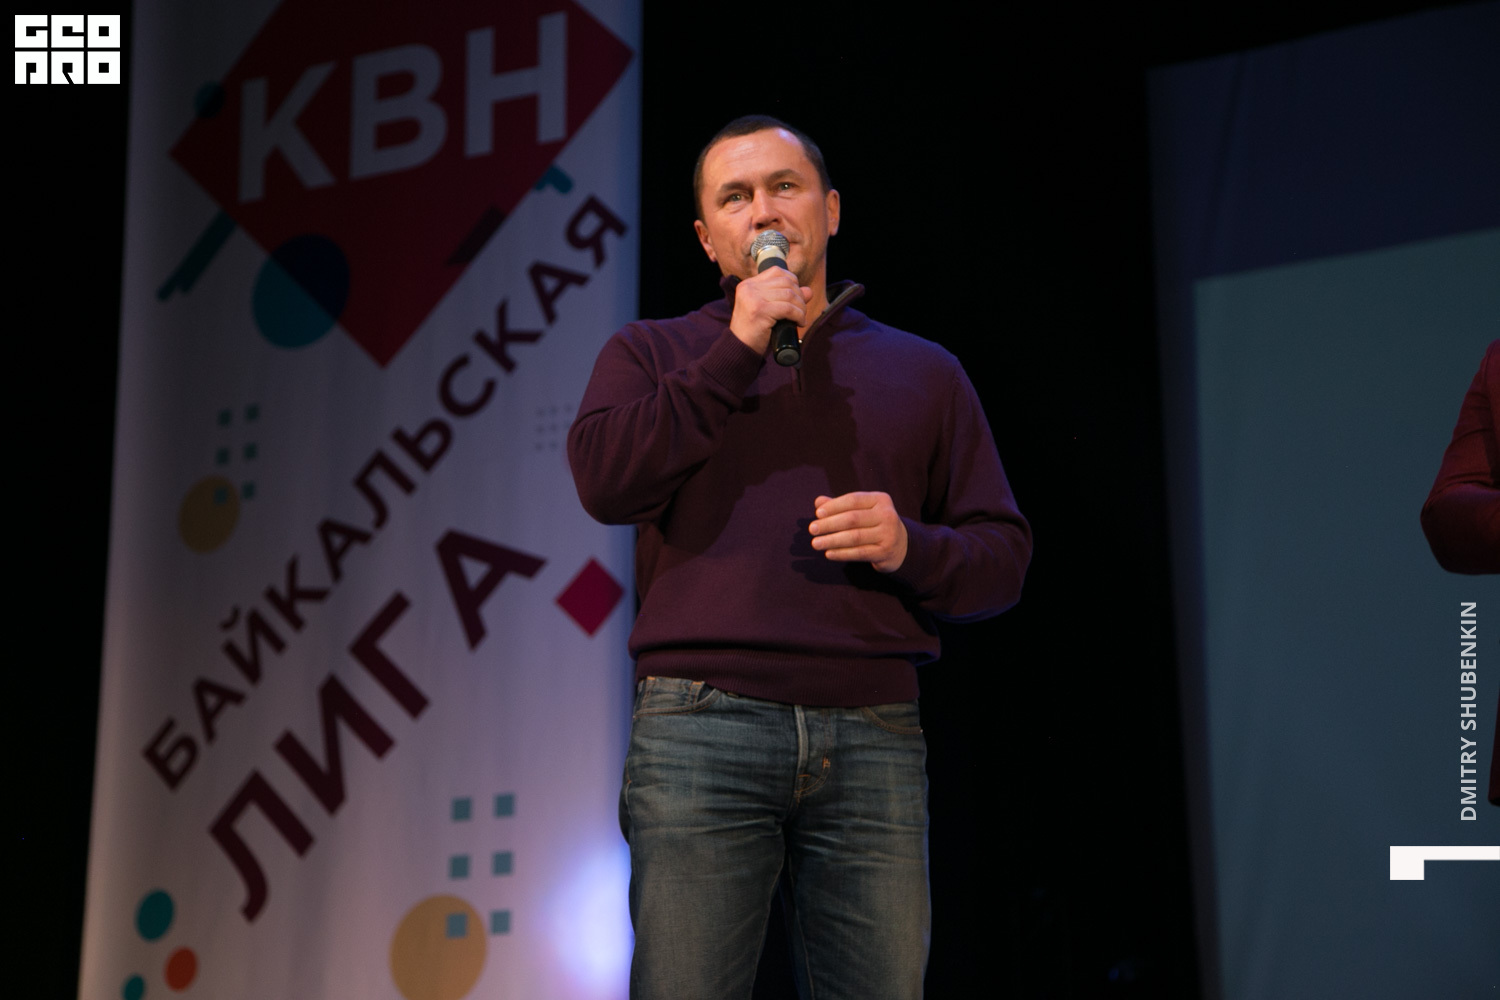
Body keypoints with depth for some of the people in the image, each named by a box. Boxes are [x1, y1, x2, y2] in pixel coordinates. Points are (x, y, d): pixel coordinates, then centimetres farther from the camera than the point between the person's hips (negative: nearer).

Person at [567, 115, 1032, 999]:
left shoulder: (923, 371, 19)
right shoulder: (652, 353, 16)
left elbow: (1004, 554, 16)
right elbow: (604, 480, -4)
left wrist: (911, 548, -6)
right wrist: (737, 351, -4)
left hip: (874, 736, 2)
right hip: (700, 729, -1)